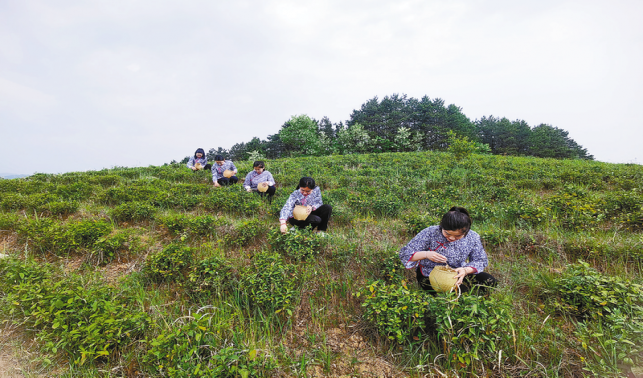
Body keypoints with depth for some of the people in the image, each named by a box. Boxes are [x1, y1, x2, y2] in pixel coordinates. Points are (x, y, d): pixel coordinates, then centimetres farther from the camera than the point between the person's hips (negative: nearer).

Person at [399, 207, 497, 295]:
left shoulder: (473, 237, -10)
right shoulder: (429, 233, -21)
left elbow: (481, 261, -1)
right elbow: (405, 253, -18)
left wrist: (466, 270, -23)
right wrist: (426, 254, -37)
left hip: (457, 274, 5)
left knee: (489, 280, -13)